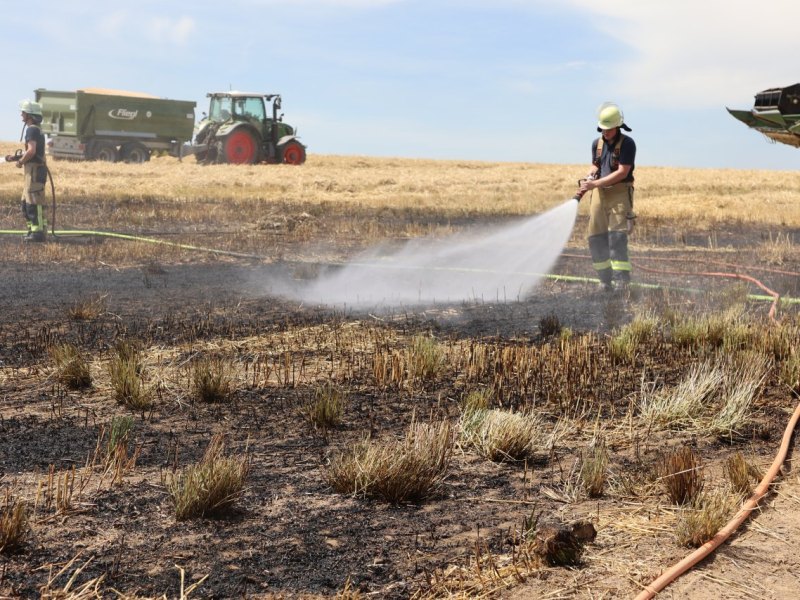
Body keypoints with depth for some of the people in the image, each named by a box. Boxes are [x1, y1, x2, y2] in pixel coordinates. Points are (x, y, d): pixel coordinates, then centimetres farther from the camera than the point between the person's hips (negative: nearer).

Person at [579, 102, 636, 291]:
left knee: (617, 236, -15)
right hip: (600, 193, 6)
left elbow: (622, 173, -15)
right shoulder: (597, 143, 10)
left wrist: (595, 184, -18)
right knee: (596, 237, 4)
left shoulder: (627, 144, -9)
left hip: (620, 192, -6)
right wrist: (590, 176, -1)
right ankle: (605, 280, 13)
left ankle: (622, 281, -13)